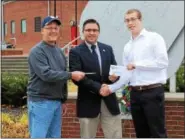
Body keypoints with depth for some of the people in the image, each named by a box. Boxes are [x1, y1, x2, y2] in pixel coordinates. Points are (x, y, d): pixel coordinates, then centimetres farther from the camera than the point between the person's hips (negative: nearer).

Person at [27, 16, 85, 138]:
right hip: (41, 102, -7)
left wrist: (63, 100, 17)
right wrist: (71, 75, -20)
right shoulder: (37, 51, -11)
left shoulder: (59, 52, 14)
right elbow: (46, 74, -21)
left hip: (57, 102, 8)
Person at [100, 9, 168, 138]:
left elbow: (163, 62, -12)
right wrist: (111, 88, 0)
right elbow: (127, 73, 12)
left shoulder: (154, 38, -2)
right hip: (135, 93, 6)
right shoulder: (127, 46, 16)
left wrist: (136, 64, -11)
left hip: (153, 92, -6)